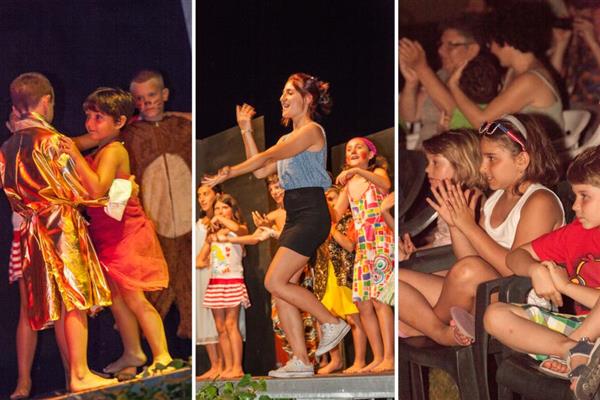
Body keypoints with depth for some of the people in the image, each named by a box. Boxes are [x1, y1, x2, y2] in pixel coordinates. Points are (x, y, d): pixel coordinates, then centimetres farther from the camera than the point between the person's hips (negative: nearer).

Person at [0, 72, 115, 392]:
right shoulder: (50, 140, -12)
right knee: (75, 301, -3)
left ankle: (73, 374, 16)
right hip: (62, 227, -7)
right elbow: (78, 190, -9)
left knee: (59, 304, 11)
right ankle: (80, 375, -2)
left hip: (33, 231, 7)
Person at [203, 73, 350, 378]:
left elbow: (267, 157, -10)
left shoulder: (312, 130, -6)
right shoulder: (287, 139, 22)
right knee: (282, 288, 1)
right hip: (295, 217, 9)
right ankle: (301, 361, 2)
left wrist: (230, 171, -6)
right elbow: (263, 170, 14)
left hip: (310, 214, -9)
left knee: (274, 282, -15)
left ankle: (332, 322, -2)